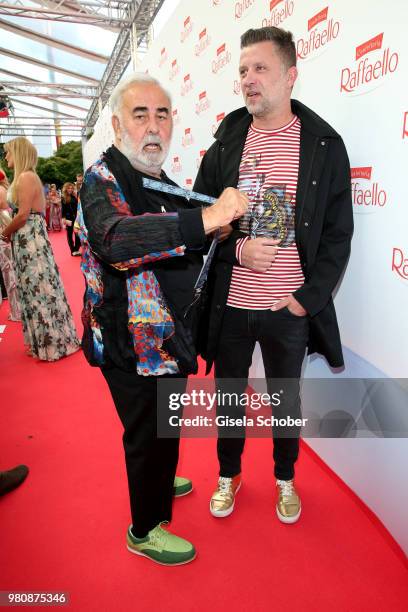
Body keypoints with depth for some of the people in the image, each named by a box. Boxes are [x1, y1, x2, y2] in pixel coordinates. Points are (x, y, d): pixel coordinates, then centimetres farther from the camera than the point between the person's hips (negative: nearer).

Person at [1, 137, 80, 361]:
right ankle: (44, 339, 24)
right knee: (34, 288, 14)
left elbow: (23, 215, -19)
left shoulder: (26, 177, -14)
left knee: (39, 288, -3)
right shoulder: (24, 177, 16)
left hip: (30, 239, -10)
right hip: (26, 239, 10)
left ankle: (53, 342, 9)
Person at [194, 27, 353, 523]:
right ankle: (228, 474, 42)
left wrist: (309, 297, -11)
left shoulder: (324, 145, -3)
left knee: (286, 397, 17)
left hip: (291, 308, -1)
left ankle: (285, 478, 43)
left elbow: (337, 233, -3)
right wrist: (238, 249, -14)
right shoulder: (224, 144, 2)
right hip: (230, 304, 2)